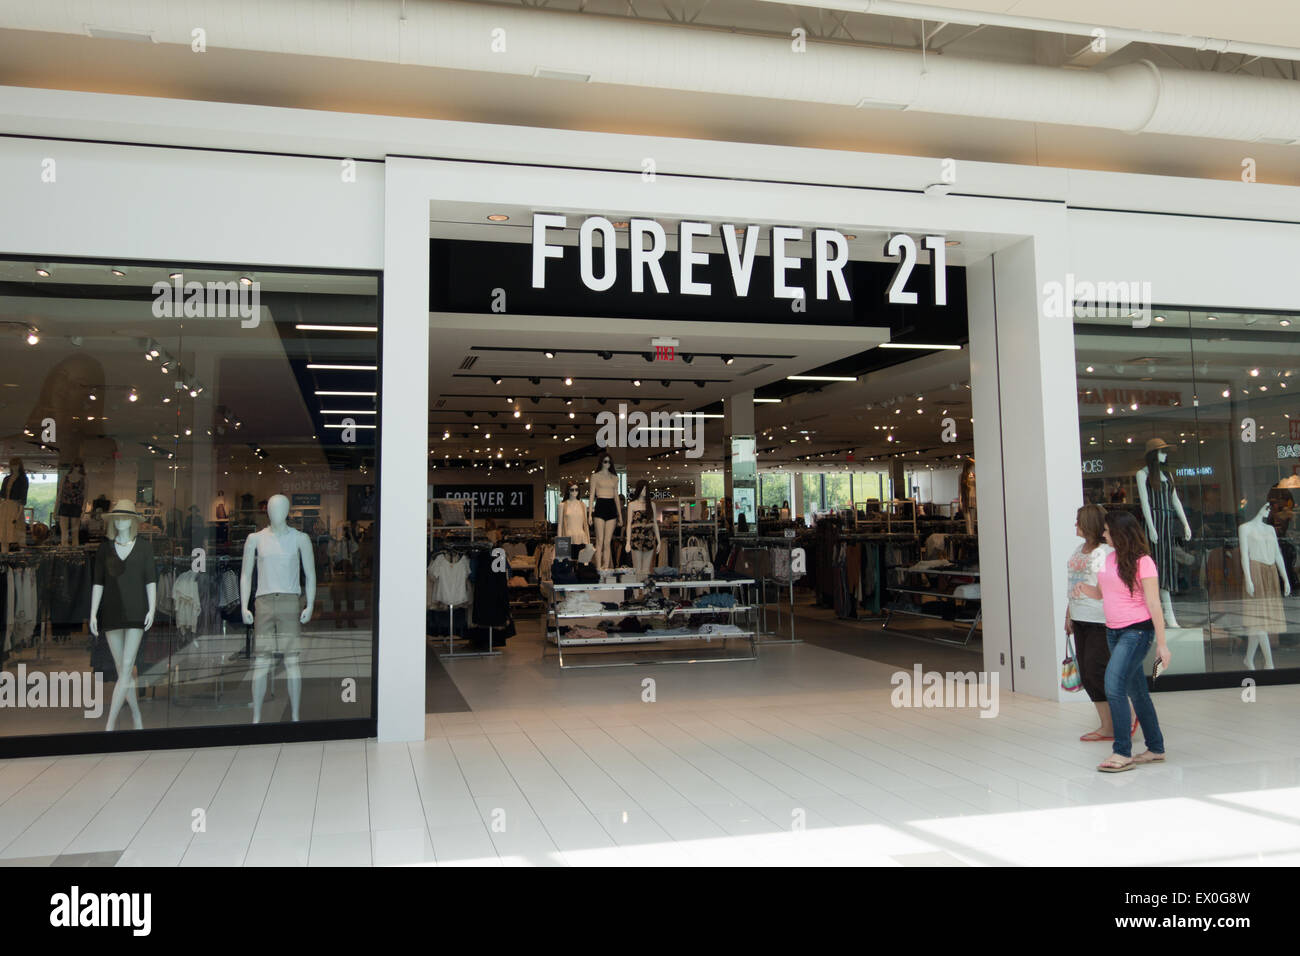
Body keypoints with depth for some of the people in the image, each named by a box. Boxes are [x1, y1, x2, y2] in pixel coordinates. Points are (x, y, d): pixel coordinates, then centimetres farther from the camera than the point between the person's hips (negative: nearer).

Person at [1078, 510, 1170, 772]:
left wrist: (1161, 643, -13)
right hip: (1113, 631, 8)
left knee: (1114, 685, -16)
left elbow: (1154, 604, -12)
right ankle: (1156, 748, 24)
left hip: (1136, 631, -8)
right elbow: (1102, 593, 19)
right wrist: (1085, 589, -4)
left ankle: (1123, 753, -11)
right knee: (1136, 691, 13)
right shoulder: (1109, 559, 10)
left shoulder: (1142, 562, -11)